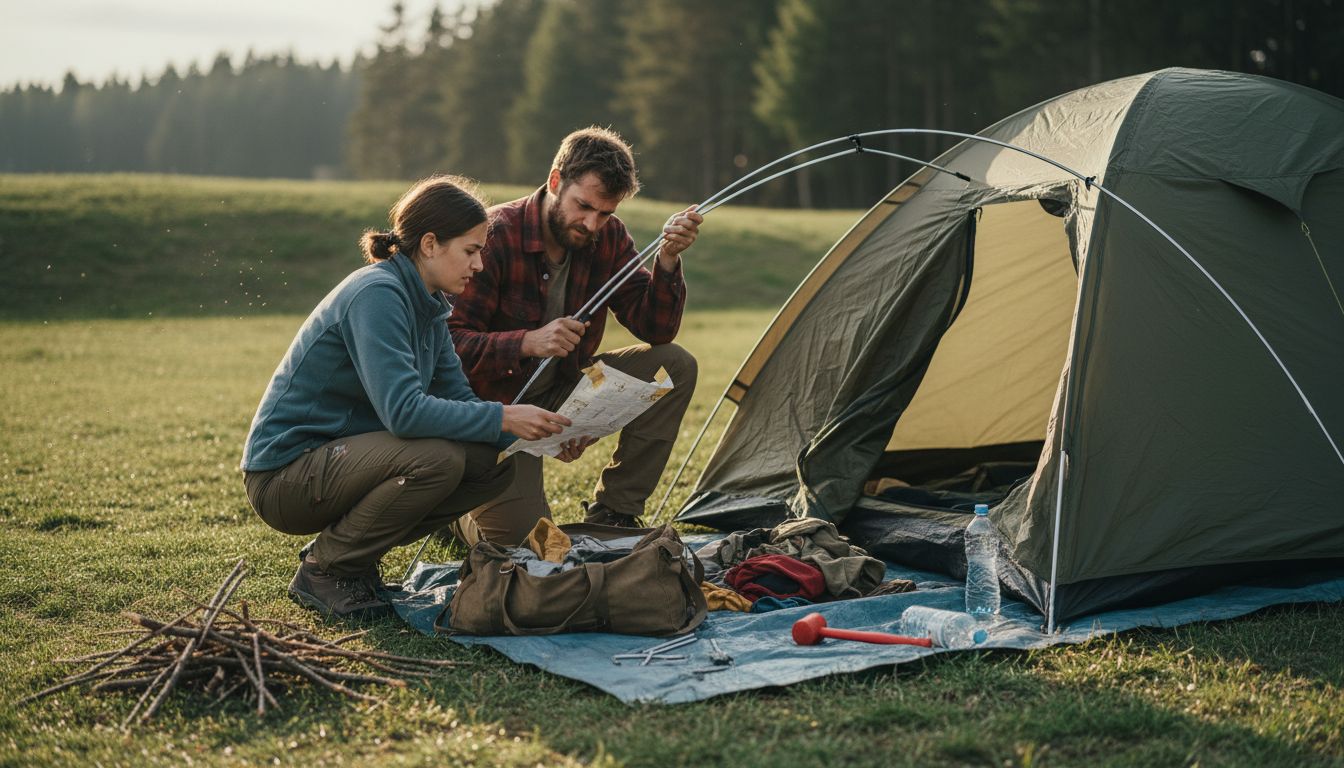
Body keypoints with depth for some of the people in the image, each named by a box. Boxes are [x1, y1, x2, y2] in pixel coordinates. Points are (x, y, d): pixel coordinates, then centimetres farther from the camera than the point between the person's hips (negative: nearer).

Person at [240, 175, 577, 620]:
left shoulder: (426, 305, 8)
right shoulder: (377, 294, -21)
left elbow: (458, 398, 7)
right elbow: (403, 411, -31)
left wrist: (540, 432, -7)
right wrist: (503, 418, -27)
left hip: (336, 457, 9)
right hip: (285, 474, -9)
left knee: (492, 463, -4)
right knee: (437, 457, -30)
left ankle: (353, 551, 8)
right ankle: (324, 570, -9)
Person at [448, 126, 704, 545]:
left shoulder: (607, 238, -5)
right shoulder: (495, 236, -23)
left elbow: (654, 330, -7)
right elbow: (449, 343, -26)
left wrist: (667, 259, -23)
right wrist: (529, 342, -41)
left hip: (562, 393, 6)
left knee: (675, 366, -12)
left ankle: (611, 514, -3)